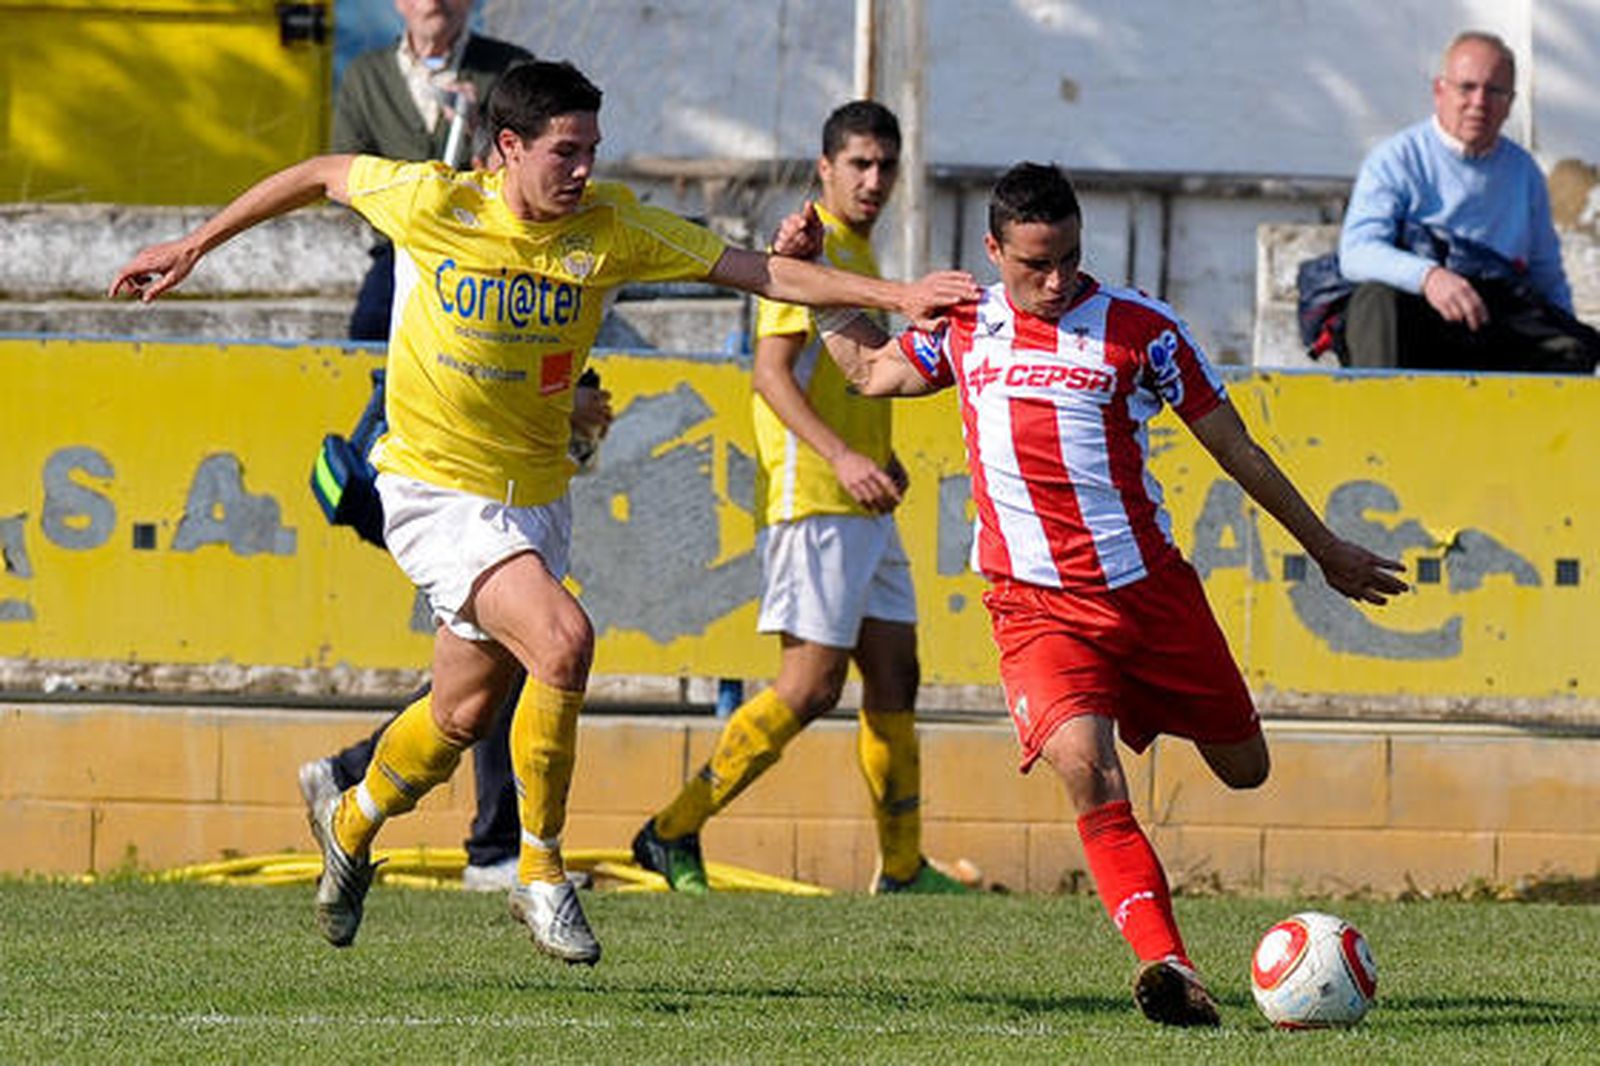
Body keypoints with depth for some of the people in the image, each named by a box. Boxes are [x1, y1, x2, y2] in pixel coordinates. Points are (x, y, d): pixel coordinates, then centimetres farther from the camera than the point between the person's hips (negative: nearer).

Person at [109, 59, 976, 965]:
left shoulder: (611, 227, -8)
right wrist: (191, 248, 10)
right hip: (436, 489, -5)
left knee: (467, 713, 15)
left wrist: (896, 295, -17)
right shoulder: (432, 203, -14)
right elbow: (322, 176, 3)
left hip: (537, 495, 5)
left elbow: (761, 272, -7)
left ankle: (351, 826, 46)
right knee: (563, 640, -26)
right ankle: (542, 874, -11)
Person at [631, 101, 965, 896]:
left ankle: (903, 868, 15)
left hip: (861, 504, 10)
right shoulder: (809, 244, -10)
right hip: (810, 500, -10)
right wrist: (840, 456, -27)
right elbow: (771, 369, -18)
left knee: (893, 673, 9)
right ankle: (675, 831, -3)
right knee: (810, 688, -11)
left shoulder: (858, 252, 19)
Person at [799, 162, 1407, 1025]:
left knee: (1243, 768, 12)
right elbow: (870, 370, 28)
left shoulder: (1138, 328, -3)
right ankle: (1166, 966, -28)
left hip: (1148, 588, 0)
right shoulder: (963, 326, 7)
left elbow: (1236, 450, 5)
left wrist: (1328, 552, 11)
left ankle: (1142, 706, 46)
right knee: (1083, 768, -25)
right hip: (1033, 603, 0)